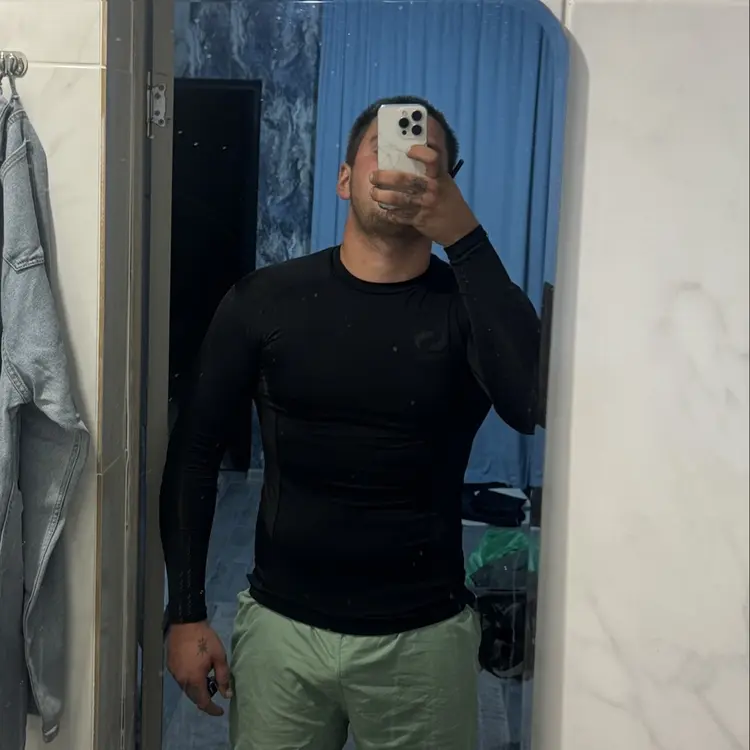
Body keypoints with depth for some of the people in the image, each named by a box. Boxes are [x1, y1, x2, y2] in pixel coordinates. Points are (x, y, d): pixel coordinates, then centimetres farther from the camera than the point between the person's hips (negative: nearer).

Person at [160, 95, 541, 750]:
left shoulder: (470, 304, -6)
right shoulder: (266, 300, -3)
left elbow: (534, 405, -27)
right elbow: (195, 452, 2)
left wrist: (465, 237, -27)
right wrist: (186, 613, 0)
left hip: (423, 637, 0)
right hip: (281, 625, 1)